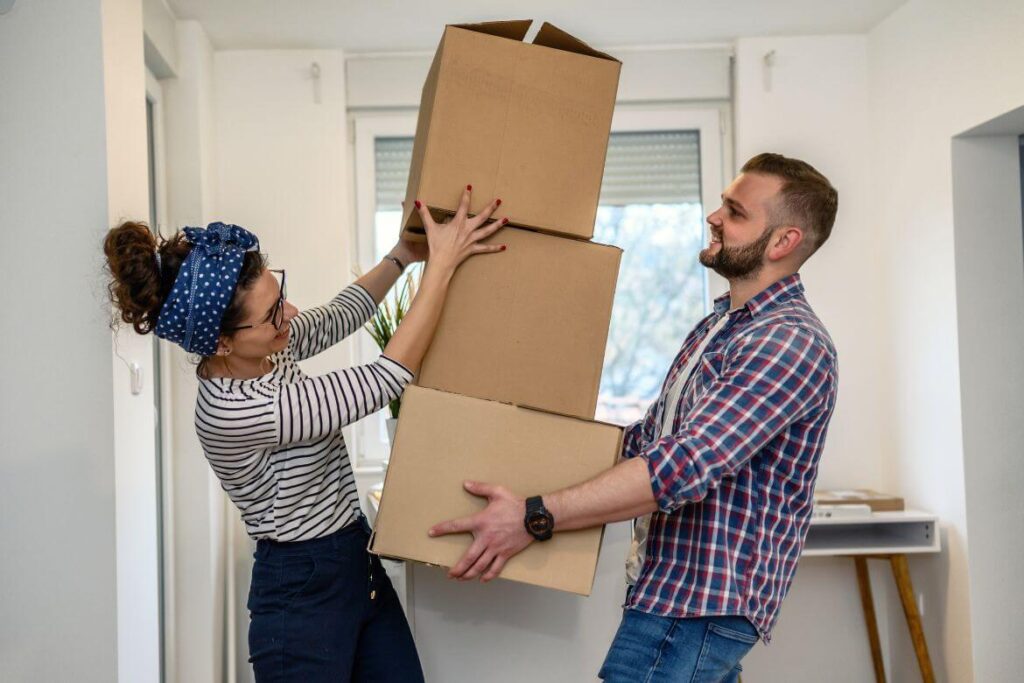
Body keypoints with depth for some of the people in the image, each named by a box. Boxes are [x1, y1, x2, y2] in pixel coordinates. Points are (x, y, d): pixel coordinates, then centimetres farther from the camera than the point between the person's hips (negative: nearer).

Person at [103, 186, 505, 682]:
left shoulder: (266, 346, -4)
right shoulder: (230, 411, -28)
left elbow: (338, 319, 18)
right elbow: (385, 380, -27)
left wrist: (403, 255, 8)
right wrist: (442, 263, -22)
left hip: (359, 566, 8)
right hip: (302, 591, -8)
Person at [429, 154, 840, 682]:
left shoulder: (791, 342, -18)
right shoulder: (720, 325, 14)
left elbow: (688, 465, -27)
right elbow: (652, 437, 19)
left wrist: (535, 517, -28)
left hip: (698, 603, -9)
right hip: (677, 582, 9)